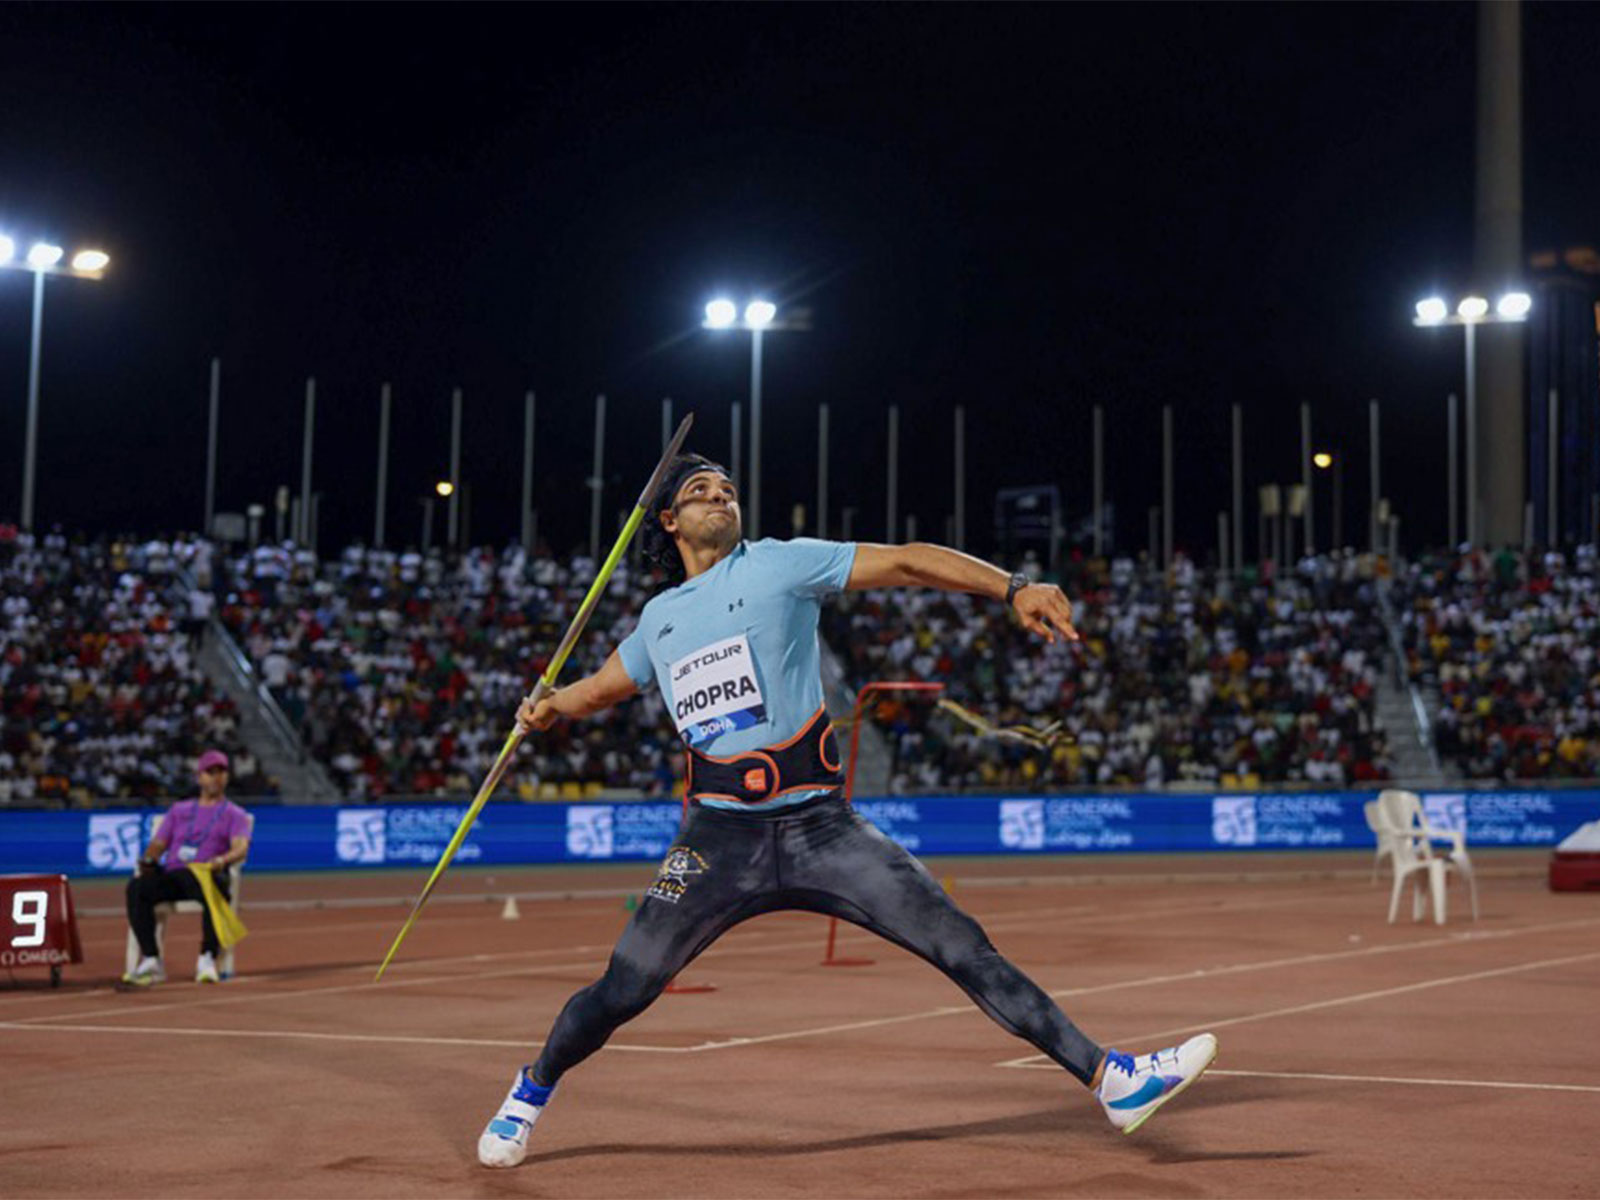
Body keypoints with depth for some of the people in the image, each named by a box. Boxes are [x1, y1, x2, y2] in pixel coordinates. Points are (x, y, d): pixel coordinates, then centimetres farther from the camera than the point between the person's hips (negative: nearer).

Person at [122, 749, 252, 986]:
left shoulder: (235, 814, 18)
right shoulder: (179, 810, 30)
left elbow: (241, 848, -2)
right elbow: (158, 844, 23)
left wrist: (223, 860, -26)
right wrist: (148, 859, -2)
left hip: (205, 875, -3)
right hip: (170, 875, 3)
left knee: (215, 886, -40)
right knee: (136, 886, -28)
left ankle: (207, 959, -35)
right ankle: (150, 961, -31)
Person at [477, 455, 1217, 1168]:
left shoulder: (780, 564, 4)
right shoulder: (659, 619, 16)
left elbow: (903, 562, -4)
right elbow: (606, 683, 33)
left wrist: (1013, 587, -16)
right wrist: (552, 708, 12)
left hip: (820, 829, -2)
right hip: (719, 840, 2)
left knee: (962, 946, -9)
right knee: (621, 993, 0)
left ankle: (1111, 1080, -6)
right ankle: (532, 1091, 29)